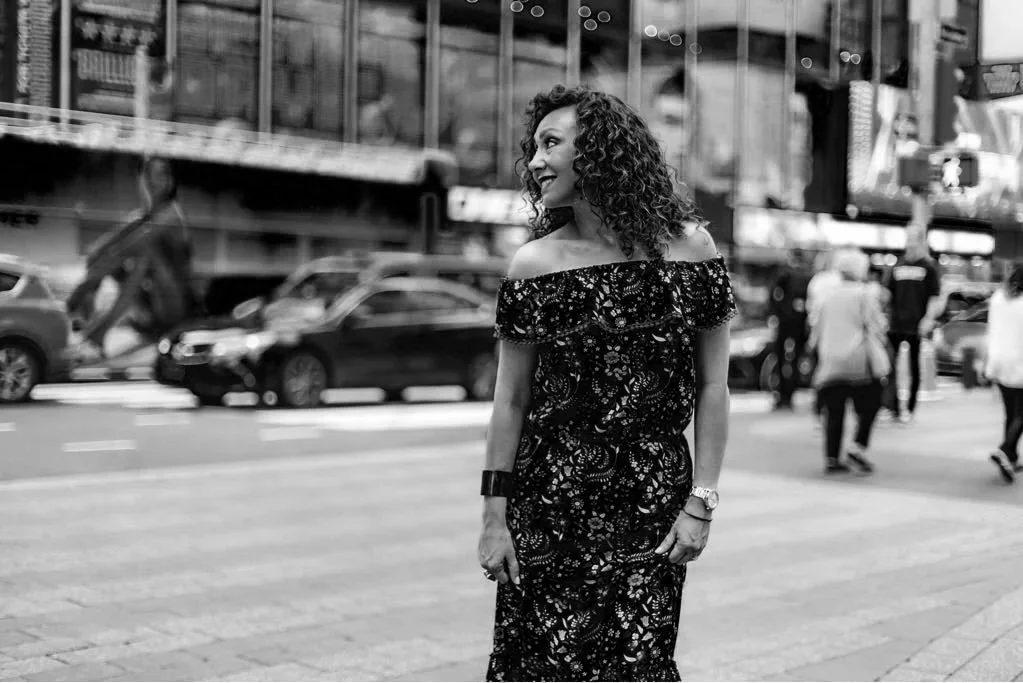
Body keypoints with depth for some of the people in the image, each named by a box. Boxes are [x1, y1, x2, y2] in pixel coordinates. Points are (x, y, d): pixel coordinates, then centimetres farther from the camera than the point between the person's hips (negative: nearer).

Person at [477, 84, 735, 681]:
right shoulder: (535, 264, 2)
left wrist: (702, 502, -4)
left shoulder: (689, 248, 0)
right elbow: (511, 401, 4)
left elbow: (713, 387, 2)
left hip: (654, 502, 0)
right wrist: (495, 516, 0)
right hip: (549, 503, 1)